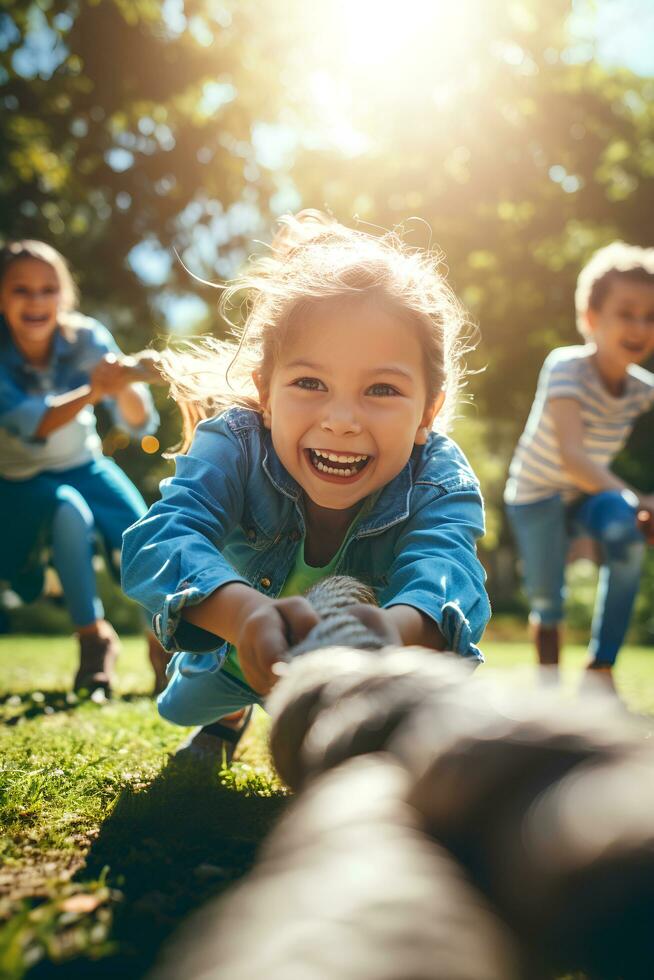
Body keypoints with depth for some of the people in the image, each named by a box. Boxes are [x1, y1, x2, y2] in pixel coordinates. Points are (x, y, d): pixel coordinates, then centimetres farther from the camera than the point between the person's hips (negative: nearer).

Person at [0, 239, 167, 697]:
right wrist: (94, 391, -50)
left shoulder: (87, 339, -15)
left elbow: (141, 424, -17)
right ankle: (93, 637, -18)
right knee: (69, 511, -34)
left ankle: (162, 645, 6)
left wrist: (122, 386, -40)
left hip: (84, 467, 2)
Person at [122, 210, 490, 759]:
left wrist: (395, 630, -80)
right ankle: (230, 714, 41)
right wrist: (244, 611, -74)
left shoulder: (439, 480, -34)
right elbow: (158, 540, -51)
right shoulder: (235, 448, -34)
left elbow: (445, 571, -54)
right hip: (240, 651, 0)